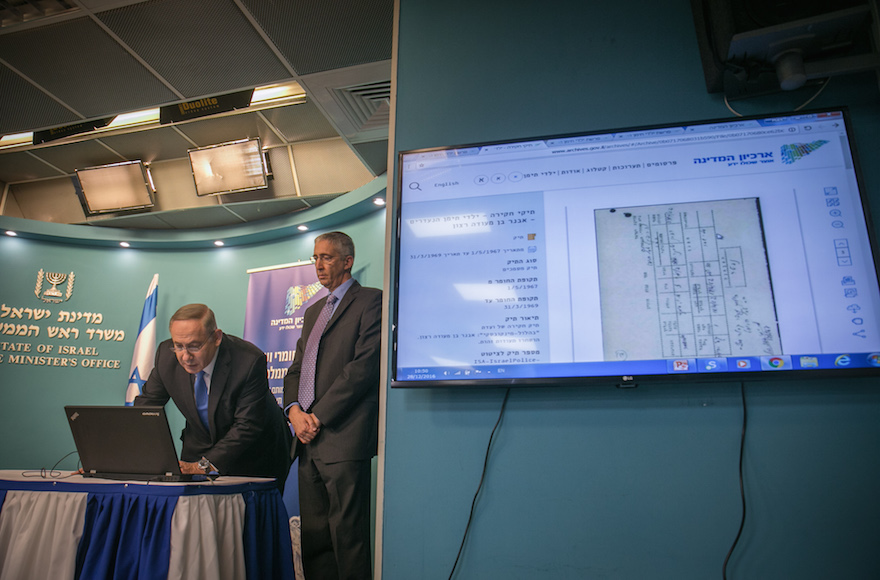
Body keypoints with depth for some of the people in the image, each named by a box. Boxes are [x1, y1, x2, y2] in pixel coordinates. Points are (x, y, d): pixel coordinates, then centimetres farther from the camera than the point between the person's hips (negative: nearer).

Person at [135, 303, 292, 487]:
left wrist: (204, 466, -32)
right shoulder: (167, 354, -14)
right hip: (199, 449, 4)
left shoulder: (250, 361, -29)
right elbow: (146, 403, -2)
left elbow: (247, 426, -26)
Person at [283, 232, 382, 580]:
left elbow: (365, 365, -13)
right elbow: (296, 368, 20)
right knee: (312, 535, 12)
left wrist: (318, 416, -13)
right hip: (309, 439, 8)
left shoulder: (370, 301, -3)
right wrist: (294, 411, 1)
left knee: (347, 534, -3)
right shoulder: (313, 311, 23)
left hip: (344, 437, -8)